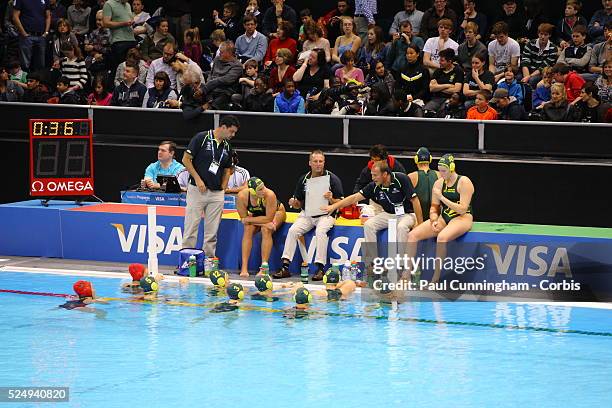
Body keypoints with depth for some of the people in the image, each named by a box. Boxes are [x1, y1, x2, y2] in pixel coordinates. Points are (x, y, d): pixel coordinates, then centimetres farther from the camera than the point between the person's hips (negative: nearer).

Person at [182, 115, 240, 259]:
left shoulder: (227, 146, 12)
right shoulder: (202, 138, -6)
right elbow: (186, 159, -6)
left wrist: (223, 188, 8)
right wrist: (197, 179, -10)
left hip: (216, 193, 5)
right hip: (197, 191, -5)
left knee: (212, 231, 4)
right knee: (191, 228, -5)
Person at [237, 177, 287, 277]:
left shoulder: (270, 195, -39)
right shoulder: (242, 197, -31)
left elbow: (269, 218, -32)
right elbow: (244, 218, -22)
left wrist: (249, 220, -29)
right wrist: (265, 223, -31)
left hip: (276, 213, -3)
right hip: (257, 214, 3)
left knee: (266, 230, -30)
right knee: (248, 229, -24)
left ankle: (264, 267, -27)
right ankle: (244, 268, -24)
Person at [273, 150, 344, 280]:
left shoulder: (332, 179, -3)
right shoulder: (304, 180, 8)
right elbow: (299, 204, 15)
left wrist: (331, 199, -24)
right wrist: (294, 203, -8)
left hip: (326, 214, -4)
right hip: (307, 214, 4)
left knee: (320, 231, -33)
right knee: (293, 230, -20)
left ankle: (320, 268, -30)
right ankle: (285, 267, -18)